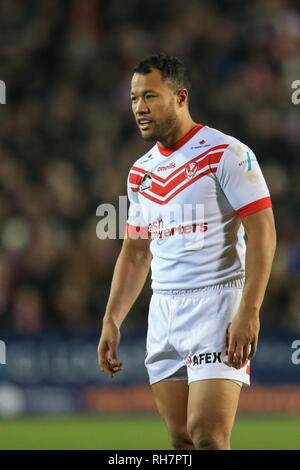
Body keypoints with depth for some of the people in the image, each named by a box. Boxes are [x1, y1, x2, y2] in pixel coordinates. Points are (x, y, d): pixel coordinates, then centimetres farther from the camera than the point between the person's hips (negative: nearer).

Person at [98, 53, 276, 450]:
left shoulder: (225, 153, -7)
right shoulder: (141, 172, 15)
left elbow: (262, 232, -12)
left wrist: (249, 312, -19)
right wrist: (111, 321, 15)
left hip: (217, 303, -7)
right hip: (163, 310, 7)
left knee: (207, 436, -17)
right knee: (181, 440, 4)